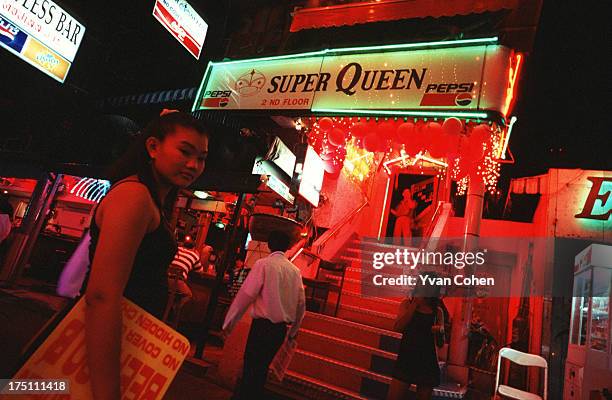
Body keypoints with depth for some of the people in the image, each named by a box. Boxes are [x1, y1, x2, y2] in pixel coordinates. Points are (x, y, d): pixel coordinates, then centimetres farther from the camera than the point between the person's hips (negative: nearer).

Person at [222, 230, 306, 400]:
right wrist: (294, 330, 22)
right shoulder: (295, 270, 6)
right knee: (262, 368, 19)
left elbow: (246, 294, -15)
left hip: (262, 325, -6)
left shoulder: (263, 264, -10)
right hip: (281, 328, 6)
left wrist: (229, 322, -7)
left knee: (250, 368, 4)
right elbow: (301, 303, 10)